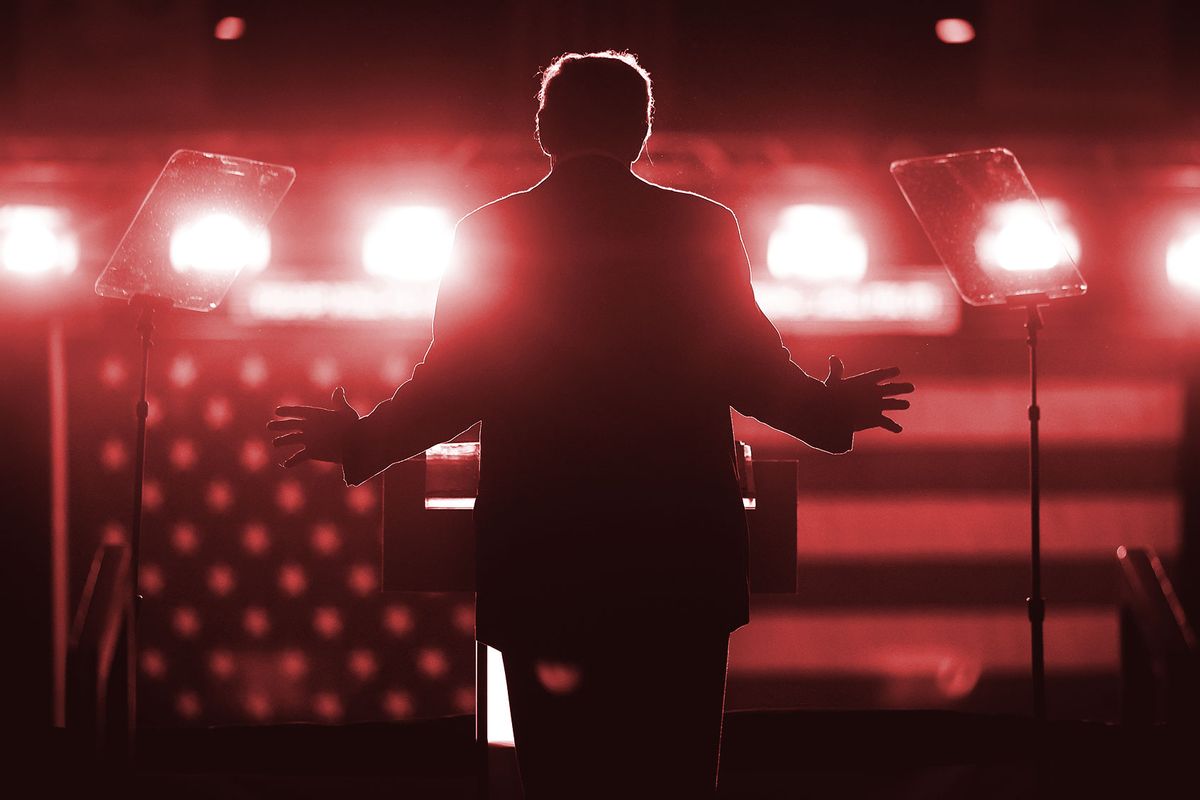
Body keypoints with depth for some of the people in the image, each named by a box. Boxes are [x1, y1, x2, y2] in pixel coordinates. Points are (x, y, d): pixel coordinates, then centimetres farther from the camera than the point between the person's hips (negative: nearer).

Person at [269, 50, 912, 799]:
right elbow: (753, 372, -1)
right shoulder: (704, 229, 0)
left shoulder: (490, 234, 0)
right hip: (679, 558, 0)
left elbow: (450, 390, -1)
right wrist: (836, 412, 18)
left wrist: (354, 439, 16)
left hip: (540, 563, 0)